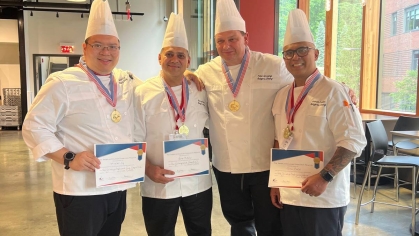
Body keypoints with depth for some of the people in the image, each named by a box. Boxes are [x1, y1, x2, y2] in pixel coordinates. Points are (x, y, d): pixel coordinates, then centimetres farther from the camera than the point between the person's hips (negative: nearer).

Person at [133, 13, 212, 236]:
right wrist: (149, 169, -17)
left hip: (198, 182, 3)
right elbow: (134, 140, -7)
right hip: (158, 185, -3)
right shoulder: (143, 94, -7)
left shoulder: (200, 91, 2)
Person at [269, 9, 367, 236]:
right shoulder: (282, 96, 8)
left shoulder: (333, 92, -10)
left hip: (324, 197, -5)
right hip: (288, 195, 6)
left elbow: (353, 141, -14)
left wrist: (324, 177, -21)